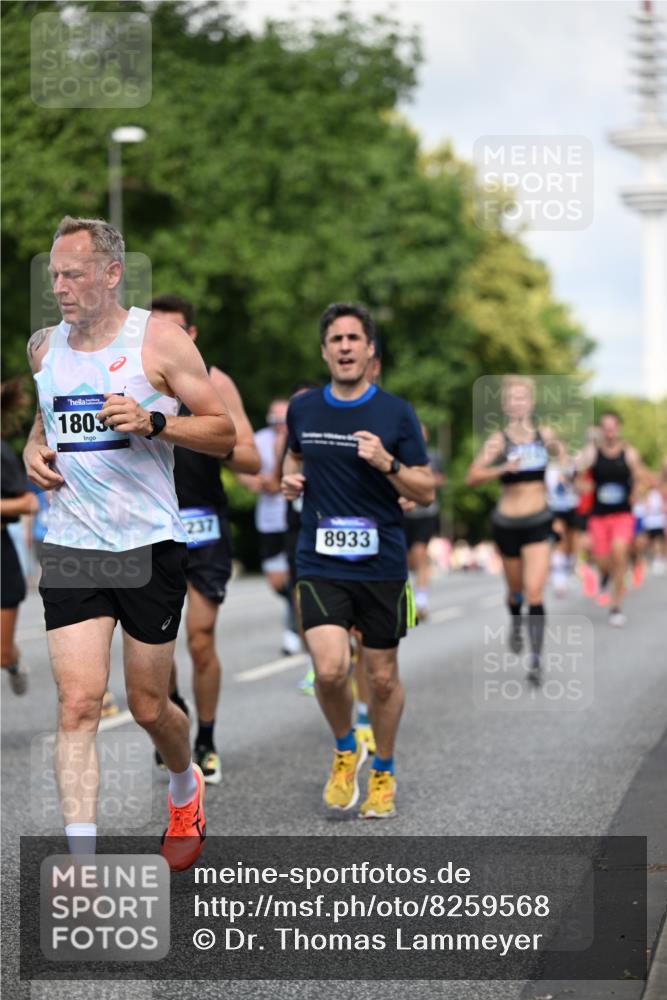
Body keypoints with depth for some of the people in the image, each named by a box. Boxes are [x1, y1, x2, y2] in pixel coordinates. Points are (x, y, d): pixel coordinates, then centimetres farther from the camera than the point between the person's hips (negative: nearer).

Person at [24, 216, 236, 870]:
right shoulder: (44, 347, 8)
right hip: (70, 546, 3)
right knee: (77, 704, -10)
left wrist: (152, 422, -20)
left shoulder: (159, 340, -6)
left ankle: (185, 787, 42)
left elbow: (224, 435, -5)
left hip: (150, 546, -3)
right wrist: (34, 451, 6)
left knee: (148, 708, 9)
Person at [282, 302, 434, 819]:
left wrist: (388, 464, -19)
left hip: (382, 565, -1)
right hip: (321, 564, 1)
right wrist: (290, 478, 2)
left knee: (383, 677, 8)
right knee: (330, 669, -16)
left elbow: (426, 491, -1)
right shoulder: (303, 408, 3)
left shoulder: (396, 413, -4)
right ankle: (345, 748, 14)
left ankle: (383, 772, 30)